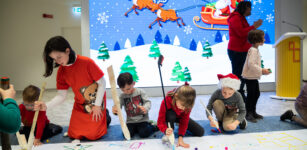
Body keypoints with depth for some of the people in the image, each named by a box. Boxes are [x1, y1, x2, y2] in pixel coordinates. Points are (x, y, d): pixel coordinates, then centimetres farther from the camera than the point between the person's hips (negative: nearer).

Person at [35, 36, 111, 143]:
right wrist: (46, 106, -25)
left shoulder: (87, 62, -24)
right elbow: (61, 96, -7)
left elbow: (102, 83, -17)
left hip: (97, 103, -4)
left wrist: (97, 105, -15)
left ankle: (105, 115, 21)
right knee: (74, 135, 4)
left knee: (93, 135, -4)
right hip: (80, 105, 5)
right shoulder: (61, 71, -8)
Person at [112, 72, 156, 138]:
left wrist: (145, 108, -31)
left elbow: (148, 102, -8)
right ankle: (135, 129, 12)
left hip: (142, 120, -2)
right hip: (130, 122, 3)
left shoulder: (140, 92, -6)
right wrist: (115, 110, -32)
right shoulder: (122, 96, 0)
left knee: (143, 134, -21)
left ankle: (152, 126, 9)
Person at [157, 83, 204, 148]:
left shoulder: (187, 104, -30)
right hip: (169, 117, -3)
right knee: (171, 115, -42)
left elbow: (184, 121, -26)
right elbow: (160, 121, -35)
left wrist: (180, 137, -34)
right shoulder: (166, 102, -38)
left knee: (200, 132, -5)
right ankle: (168, 135, -16)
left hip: (180, 117, 4)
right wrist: (165, 130, -56)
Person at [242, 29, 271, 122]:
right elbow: (251, 64, -28)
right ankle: (248, 114, 4)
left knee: (257, 94, 15)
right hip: (250, 76, -10)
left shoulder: (256, 50, 14)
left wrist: (263, 70, 13)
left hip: (254, 76, 10)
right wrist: (261, 70, -24)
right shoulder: (253, 50, -18)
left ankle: (253, 112, 27)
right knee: (251, 95, -5)